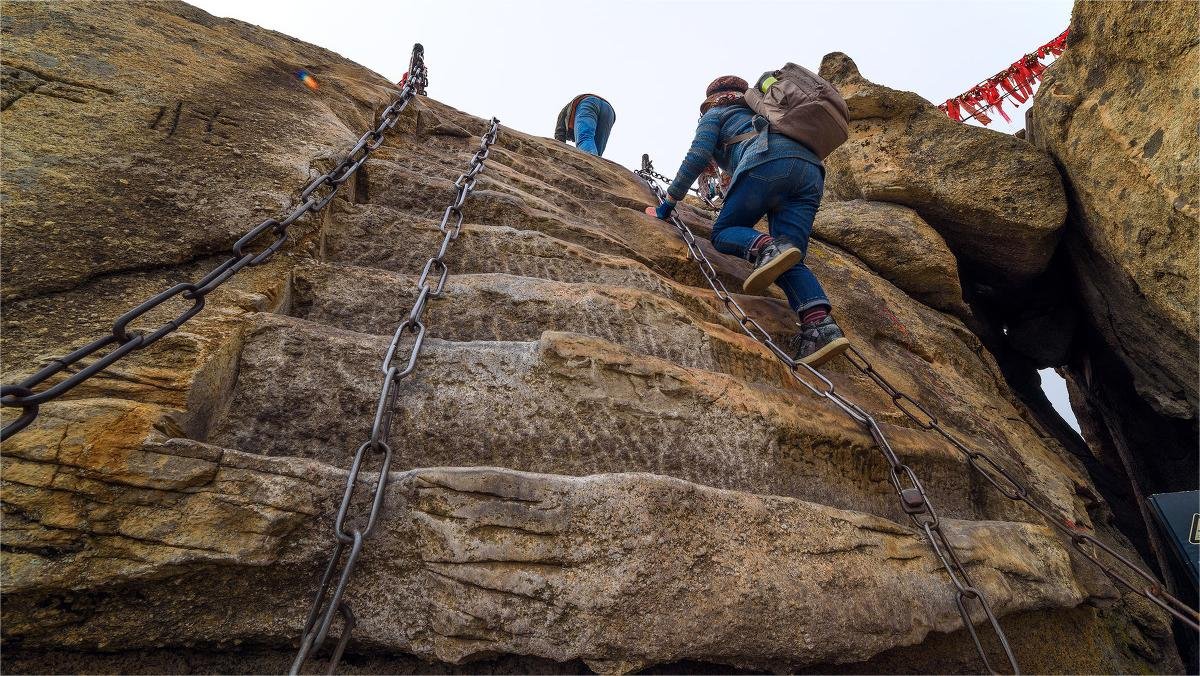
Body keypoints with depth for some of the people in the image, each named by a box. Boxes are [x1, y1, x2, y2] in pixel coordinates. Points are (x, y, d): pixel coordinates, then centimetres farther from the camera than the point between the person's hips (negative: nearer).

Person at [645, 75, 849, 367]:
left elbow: (697, 158, 8)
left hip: (769, 162, -6)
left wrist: (668, 204, 13)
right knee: (789, 262, -1)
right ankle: (820, 324, -27)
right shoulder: (755, 115, 44)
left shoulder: (716, 114, 24)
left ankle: (768, 247, -26)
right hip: (811, 170, 6)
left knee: (723, 233, 8)